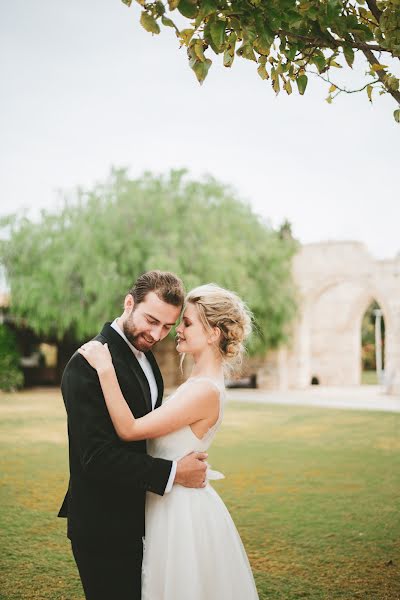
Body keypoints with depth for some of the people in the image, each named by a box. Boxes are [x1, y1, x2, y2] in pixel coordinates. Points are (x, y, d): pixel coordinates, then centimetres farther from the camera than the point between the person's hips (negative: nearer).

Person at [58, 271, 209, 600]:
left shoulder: (144, 356, 9)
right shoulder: (89, 364, -22)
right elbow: (97, 456, -27)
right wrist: (172, 473, -24)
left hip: (134, 517, 9)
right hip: (104, 526, -9)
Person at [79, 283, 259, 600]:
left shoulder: (205, 391, -24)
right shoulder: (200, 382, 6)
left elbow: (129, 429, -26)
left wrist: (105, 369, -26)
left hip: (183, 511, -9)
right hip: (176, 505, 9)